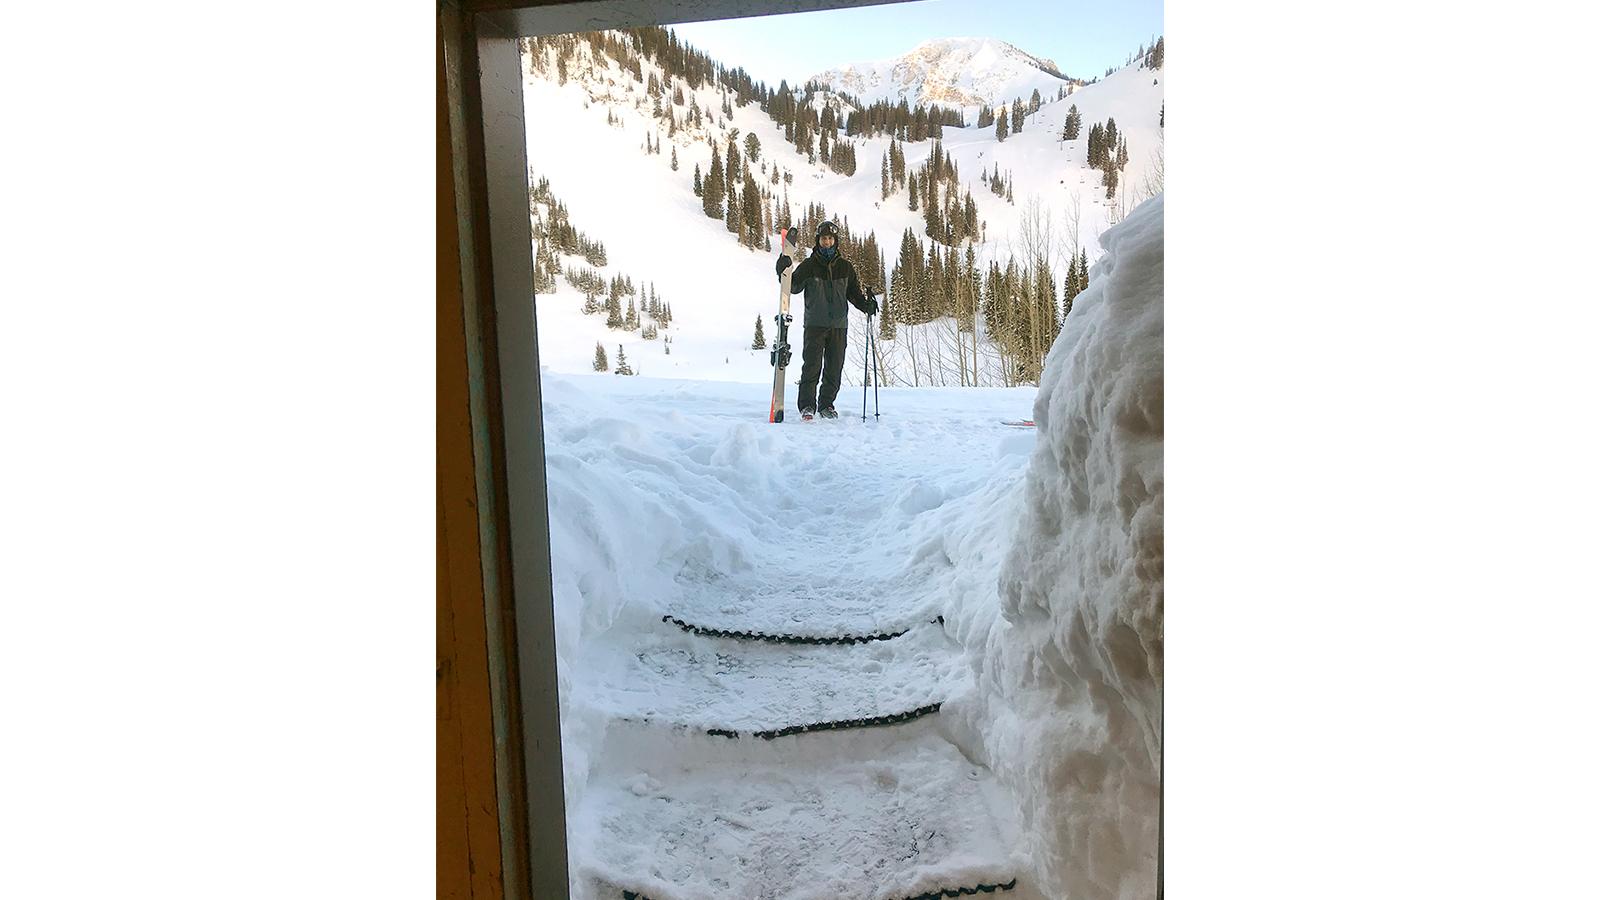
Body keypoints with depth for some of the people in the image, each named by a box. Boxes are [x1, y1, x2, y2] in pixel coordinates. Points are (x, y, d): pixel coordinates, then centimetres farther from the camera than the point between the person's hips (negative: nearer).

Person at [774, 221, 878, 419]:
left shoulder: (845, 267, 10)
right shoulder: (809, 266, 4)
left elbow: (854, 292, 14)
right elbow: (794, 287, -3)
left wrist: (867, 305, -3)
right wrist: (784, 273, -21)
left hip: (839, 324, 3)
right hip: (815, 323, -2)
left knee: (834, 368, 4)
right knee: (812, 365, -10)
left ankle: (827, 404, 15)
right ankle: (807, 406, -4)